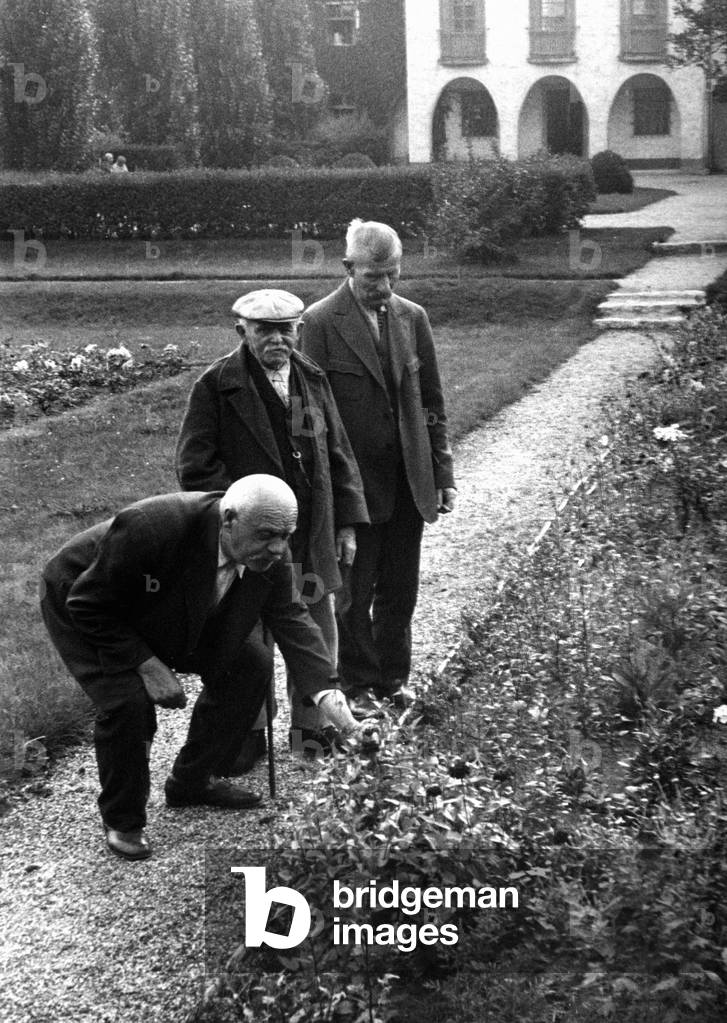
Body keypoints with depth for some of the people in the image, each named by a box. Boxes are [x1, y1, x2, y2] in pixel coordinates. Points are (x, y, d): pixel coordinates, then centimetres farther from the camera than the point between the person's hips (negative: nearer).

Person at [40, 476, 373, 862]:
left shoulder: (270, 555, -22)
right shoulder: (148, 528, -41)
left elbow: (291, 618, -17)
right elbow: (89, 606, -31)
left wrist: (327, 693, -30)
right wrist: (146, 664, -33)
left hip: (175, 619, 7)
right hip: (82, 613, -6)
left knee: (249, 664, -3)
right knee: (127, 700, -27)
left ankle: (191, 783, 15)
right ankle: (122, 822, -2)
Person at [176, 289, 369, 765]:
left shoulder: (313, 379, 8)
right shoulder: (217, 386, -8)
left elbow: (338, 454, 12)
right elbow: (195, 467, -9)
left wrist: (347, 522, 9)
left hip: (313, 536, 5)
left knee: (319, 632, 13)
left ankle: (311, 725, 31)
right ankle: (248, 734, 23)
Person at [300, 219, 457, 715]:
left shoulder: (412, 318, 6)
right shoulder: (320, 322, -9)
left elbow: (432, 401, 10)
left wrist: (443, 473, 7)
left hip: (409, 482, 4)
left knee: (400, 590, 13)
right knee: (353, 593, 7)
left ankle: (393, 677, 29)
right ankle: (357, 684, 22)